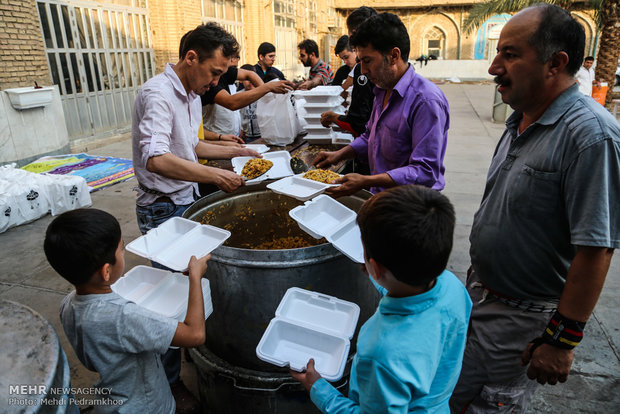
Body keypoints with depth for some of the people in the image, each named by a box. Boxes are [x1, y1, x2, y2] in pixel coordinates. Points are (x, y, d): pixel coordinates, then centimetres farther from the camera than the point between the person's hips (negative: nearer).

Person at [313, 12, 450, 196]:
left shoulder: (426, 100, -18)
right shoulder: (383, 91, 12)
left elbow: (426, 172, -22)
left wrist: (365, 181, -27)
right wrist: (339, 154, 9)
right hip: (378, 196, 7)